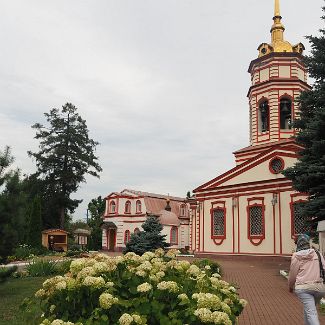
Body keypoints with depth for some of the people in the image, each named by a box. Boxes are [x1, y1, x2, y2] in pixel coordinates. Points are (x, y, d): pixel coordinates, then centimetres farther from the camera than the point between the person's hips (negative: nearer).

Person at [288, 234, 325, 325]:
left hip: (303, 287, -3)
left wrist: (290, 286, 23)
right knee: (308, 308, 23)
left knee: (311, 312, -7)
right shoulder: (318, 254, 8)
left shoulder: (296, 256, 2)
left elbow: (292, 274, 7)